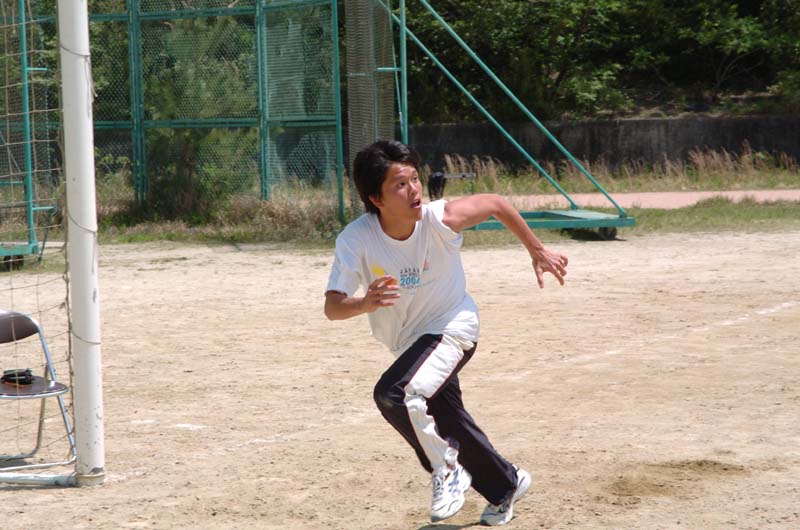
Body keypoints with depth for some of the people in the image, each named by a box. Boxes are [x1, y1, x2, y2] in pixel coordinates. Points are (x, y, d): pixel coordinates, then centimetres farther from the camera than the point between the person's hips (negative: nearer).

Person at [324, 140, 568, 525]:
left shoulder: (440, 219, -27)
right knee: (451, 426, 19)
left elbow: (496, 205, -8)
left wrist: (538, 252, 1)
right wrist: (367, 303, -51)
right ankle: (507, 486, 46)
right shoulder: (355, 240, -24)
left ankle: (447, 469, -6)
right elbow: (332, 306, -29)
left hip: (453, 326, -4)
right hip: (408, 343, 4)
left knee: (393, 393, -29)